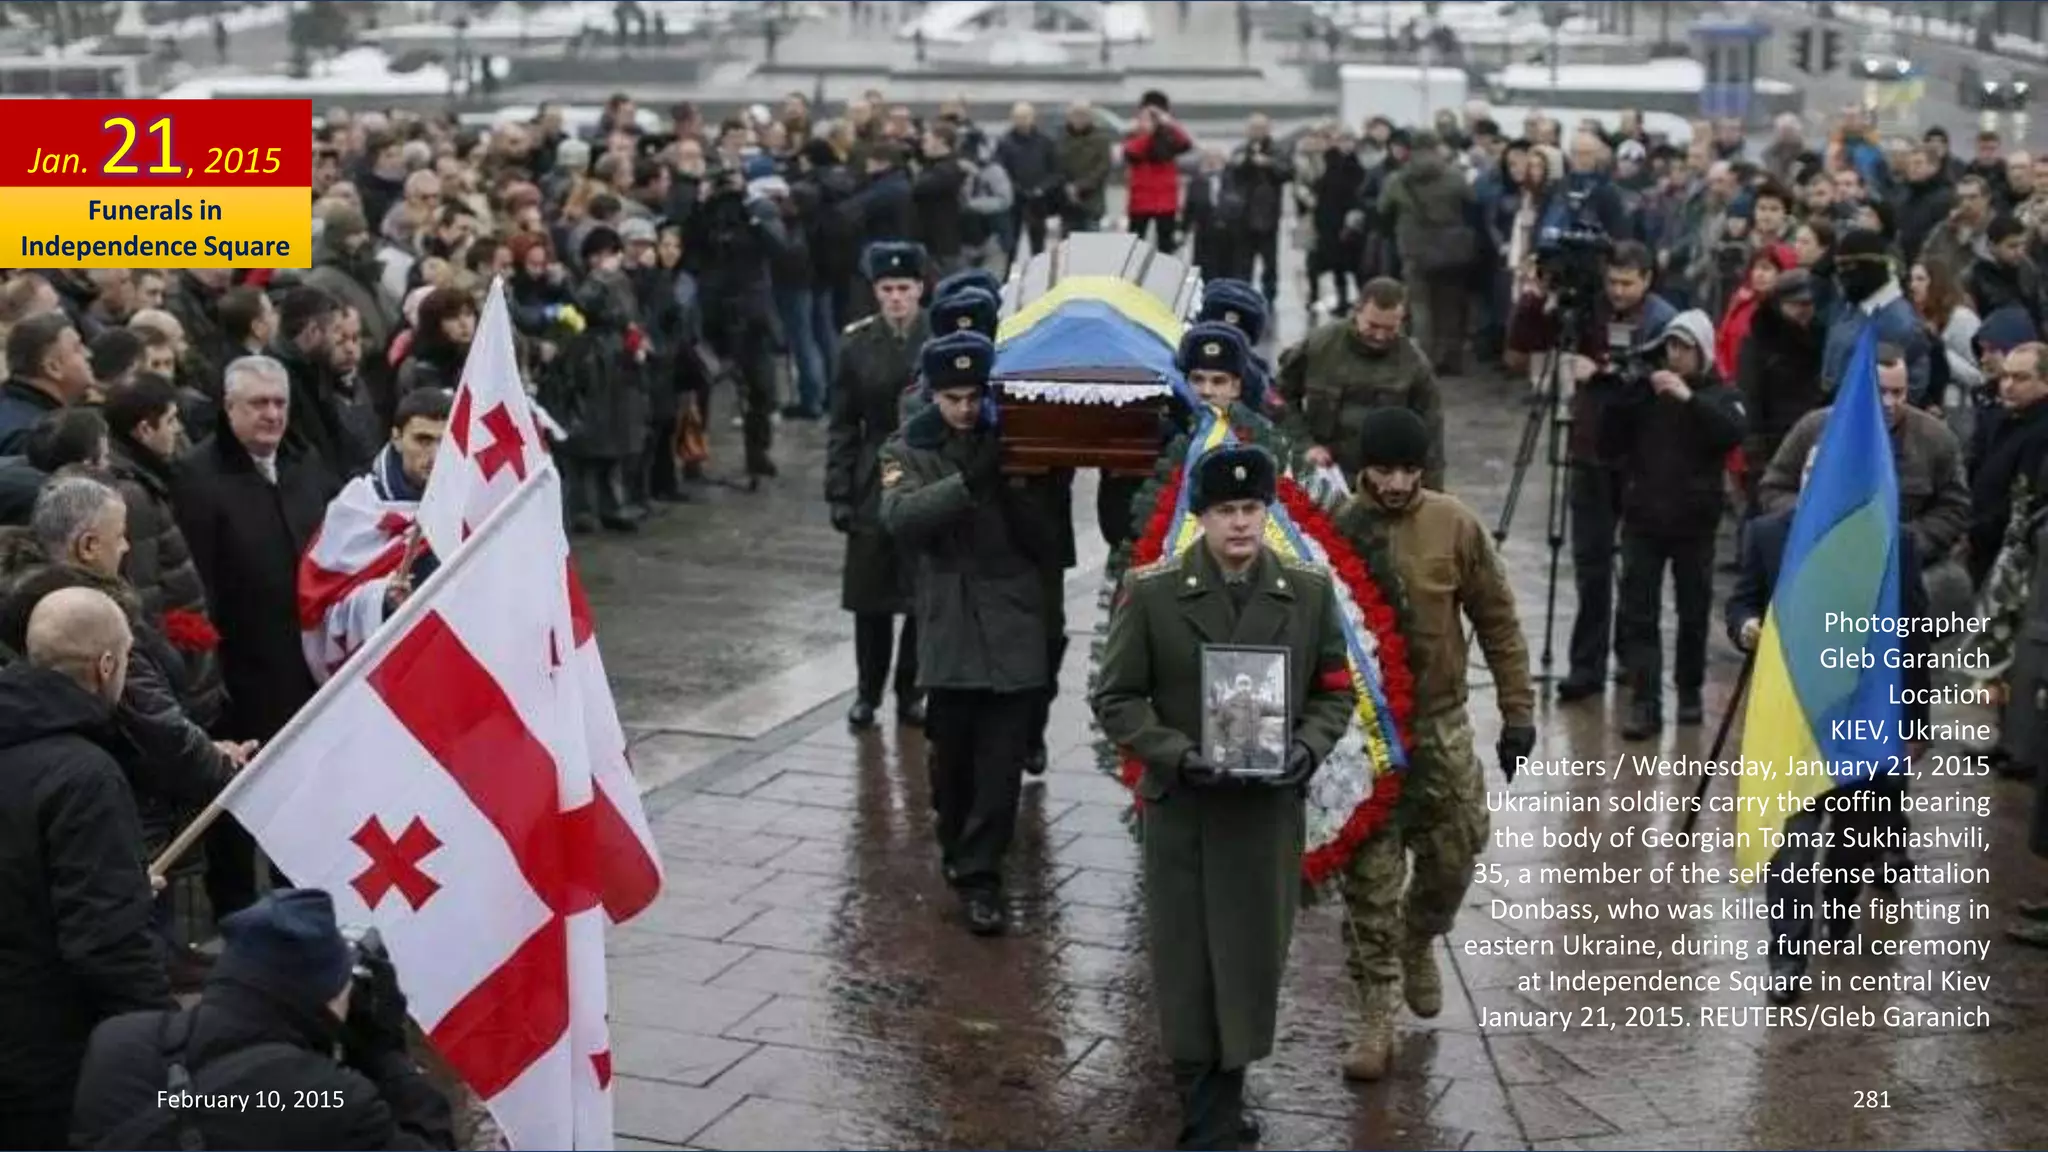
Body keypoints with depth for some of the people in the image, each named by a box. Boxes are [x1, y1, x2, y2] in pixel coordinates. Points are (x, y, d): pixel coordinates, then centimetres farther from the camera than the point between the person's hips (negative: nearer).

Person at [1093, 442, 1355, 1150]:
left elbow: (1335, 692, 7)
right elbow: (1116, 699, -4)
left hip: (1271, 807, 2)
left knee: (1254, 960, 8)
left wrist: (1307, 749, -13)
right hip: (1181, 809, -2)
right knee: (1189, 965, 5)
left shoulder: (1310, 591, 1)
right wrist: (1179, 754, -18)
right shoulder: (1151, 592, -6)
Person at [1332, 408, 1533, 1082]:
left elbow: (1497, 621, 3)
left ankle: (1418, 945, 42)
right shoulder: (1336, 531, -9)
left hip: (1440, 722, 2)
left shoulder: (1455, 525, -4)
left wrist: (1517, 712, 2)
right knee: (1370, 877, 1)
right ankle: (1377, 1019, 10)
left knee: (1454, 857, 11)